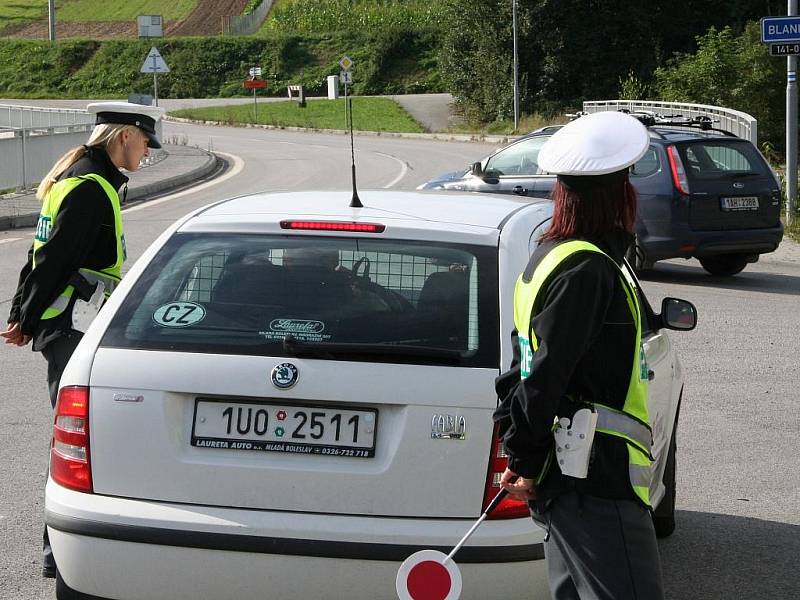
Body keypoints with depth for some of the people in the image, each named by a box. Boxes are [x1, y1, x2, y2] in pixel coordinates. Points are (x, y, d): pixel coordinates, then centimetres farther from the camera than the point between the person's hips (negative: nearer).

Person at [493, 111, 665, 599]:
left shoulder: (549, 257, 16)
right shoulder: (588, 268, -16)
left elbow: (525, 370, 18)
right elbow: (544, 376, -19)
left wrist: (522, 457, 17)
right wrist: (527, 463, -12)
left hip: (564, 474, 10)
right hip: (596, 481, -10)